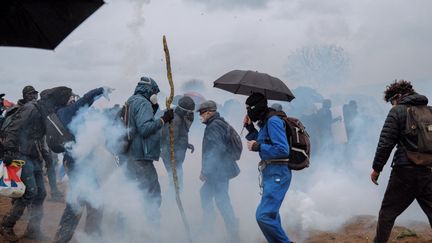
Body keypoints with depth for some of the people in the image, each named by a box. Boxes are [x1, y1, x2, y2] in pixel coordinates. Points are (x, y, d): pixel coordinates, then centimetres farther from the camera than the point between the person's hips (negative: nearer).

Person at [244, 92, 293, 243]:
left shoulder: (273, 121, -16)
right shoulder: (265, 122, 11)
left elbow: (283, 150, -23)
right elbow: (261, 142, 24)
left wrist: (258, 146, -17)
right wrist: (250, 128, 11)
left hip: (277, 174, -11)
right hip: (271, 173, 11)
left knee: (263, 216, -18)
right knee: (271, 213, 24)